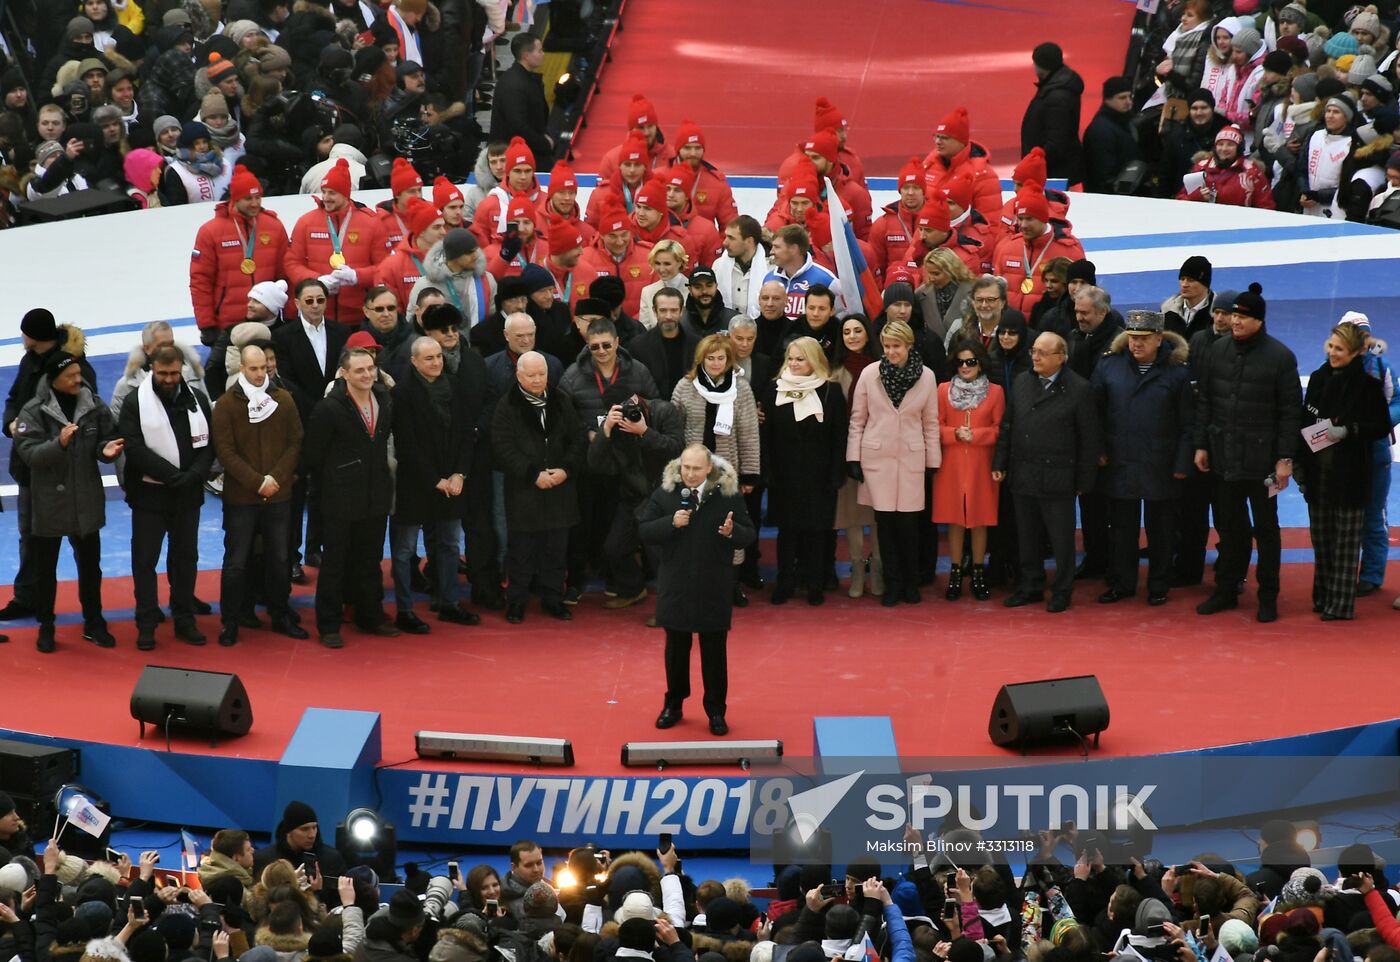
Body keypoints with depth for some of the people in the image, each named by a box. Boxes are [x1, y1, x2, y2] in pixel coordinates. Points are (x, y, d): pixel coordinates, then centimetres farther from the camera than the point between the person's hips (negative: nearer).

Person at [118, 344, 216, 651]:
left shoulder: (197, 400, 4)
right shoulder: (136, 403, -8)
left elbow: (208, 444, 2)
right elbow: (135, 449, -16)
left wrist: (193, 475, -16)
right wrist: (174, 475, -20)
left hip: (188, 495, 4)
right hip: (149, 494, -4)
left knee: (186, 557, 12)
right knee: (145, 560, 1)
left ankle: (185, 619, 24)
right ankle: (146, 624, 9)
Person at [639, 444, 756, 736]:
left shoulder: (727, 494, -8)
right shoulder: (664, 493, -5)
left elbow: (749, 534, -3)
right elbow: (645, 531, -4)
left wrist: (732, 532, -25)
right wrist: (671, 523, -21)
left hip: (714, 588, -1)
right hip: (675, 585, 1)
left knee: (714, 649, 6)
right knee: (676, 646, 13)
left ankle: (716, 710, 16)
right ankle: (673, 704, 28)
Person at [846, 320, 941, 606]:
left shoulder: (926, 377, 1)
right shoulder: (869, 374, -1)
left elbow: (930, 422, 6)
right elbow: (857, 419, 4)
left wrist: (933, 462, 5)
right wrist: (853, 458, 0)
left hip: (911, 458, 0)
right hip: (877, 456, 0)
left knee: (909, 522, 0)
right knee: (885, 521, 1)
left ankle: (911, 583, 15)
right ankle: (892, 585, 11)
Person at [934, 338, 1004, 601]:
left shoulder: (995, 391, 2)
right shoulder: (944, 390, 5)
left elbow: (1000, 429, 0)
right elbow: (936, 427, 5)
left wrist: (975, 435, -14)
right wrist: (955, 434, -14)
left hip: (981, 466, -1)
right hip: (951, 465, 1)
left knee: (980, 520, 4)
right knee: (954, 520, 3)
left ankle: (978, 573, 12)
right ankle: (955, 574, 10)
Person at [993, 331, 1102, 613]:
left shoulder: (1078, 389, -9)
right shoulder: (1021, 383, 7)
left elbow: (1090, 438, -6)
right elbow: (1007, 427, 13)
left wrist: (1084, 479, -6)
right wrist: (999, 463, 8)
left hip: (1058, 478, -5)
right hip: (1022, 475, 5)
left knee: (1061, 538, 3)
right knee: (1027, 536, 13)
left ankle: (1062, 592, 15)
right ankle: (1031, 586, 26)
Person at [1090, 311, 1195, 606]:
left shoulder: (1177, 371, -6)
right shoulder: (1109, 366, 1)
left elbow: (1187, 423, -5)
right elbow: (1094, 412, 5)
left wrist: (1182, 464, -8)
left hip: (1161, 468, -2)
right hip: (1119, 464, 2)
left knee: (1160, 530, 9)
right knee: (1122, 527, 11)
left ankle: (1159, 586, 20)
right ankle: (1121, 583, 22)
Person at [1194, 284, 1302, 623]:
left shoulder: (1280, 356, -8)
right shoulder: (1218, 350, 4)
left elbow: (1291, 411, -8)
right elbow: (1204, 401, 9)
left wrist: (1285, 458, -11)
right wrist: (1201, 445, 6)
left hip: (1261, 458, -4)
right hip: (1224, 455, 4)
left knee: (1265, 528, 6)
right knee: (1228, 526, 12)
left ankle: (1268, 596, 13)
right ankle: (1226, 590, 21)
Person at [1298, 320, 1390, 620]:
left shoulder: (1368, 385, -7)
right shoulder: (1318, 379, 8)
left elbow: (1382, 426, -6)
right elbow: (1304, 423, 13)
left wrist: (1349, 431, -19)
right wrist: (1300, 464, 10)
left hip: (1349, 475, -5)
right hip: (1318, 471, 5)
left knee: (1346, 540, -2)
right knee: (1321, 538, 10)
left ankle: (1341, 604, 0)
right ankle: (1323, 596, 19)